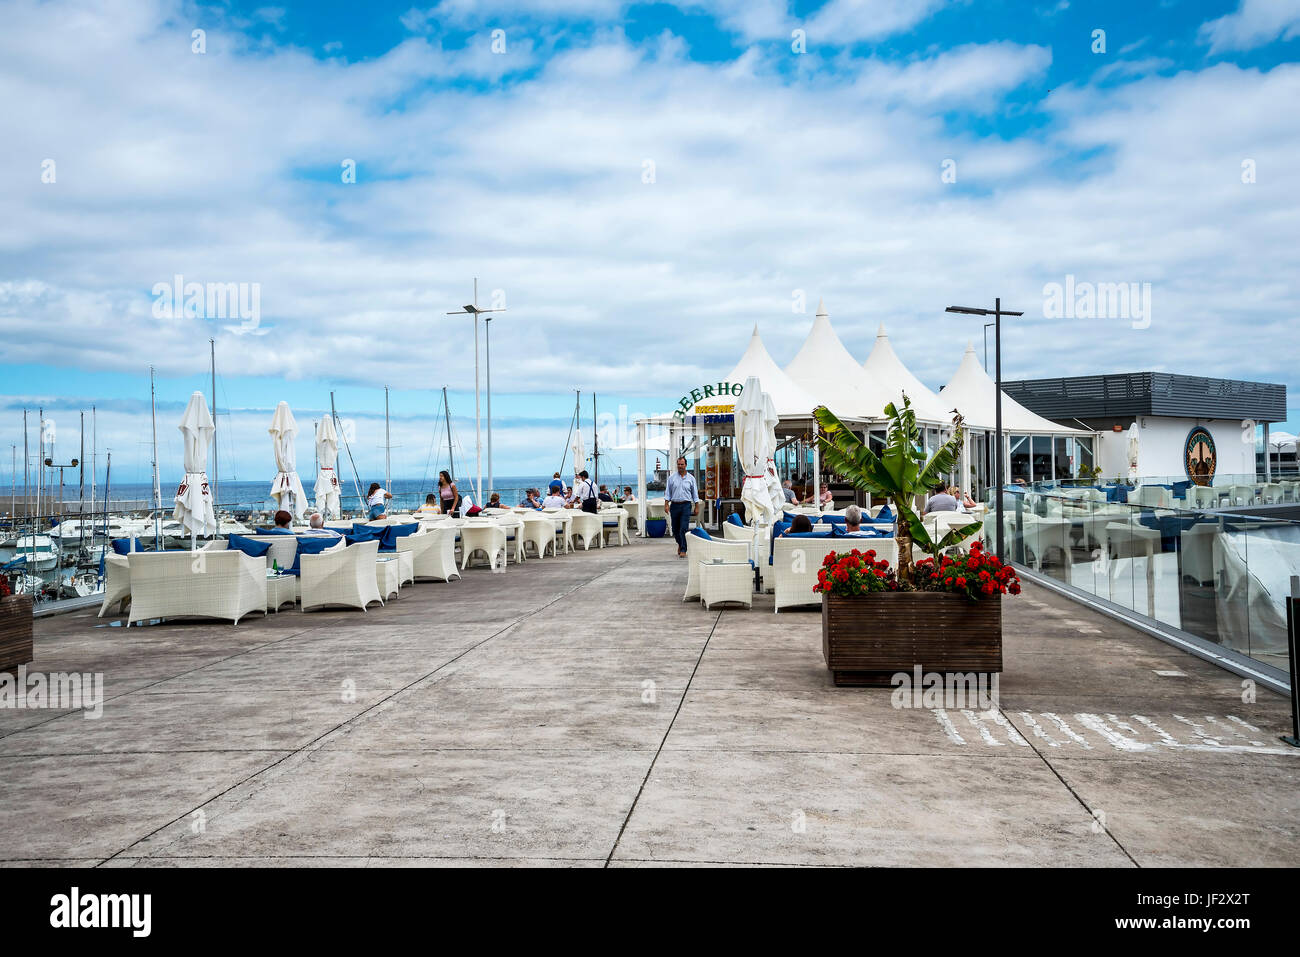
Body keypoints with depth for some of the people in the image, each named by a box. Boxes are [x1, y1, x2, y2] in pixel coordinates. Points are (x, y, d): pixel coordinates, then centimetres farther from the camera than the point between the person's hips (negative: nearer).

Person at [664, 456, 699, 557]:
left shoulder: (691, 478, 6)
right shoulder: (672, 477, 6)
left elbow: (695, 493, 9)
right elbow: (668, 492, 8)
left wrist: (696, 506, 5)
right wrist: (666, 504, -2)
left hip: (686, 505, -2)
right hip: (674, 505, 2)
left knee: (684, 528, -11)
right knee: (675, 529, 8)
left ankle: (683, 550, -8)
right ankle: (680, 544, 34)